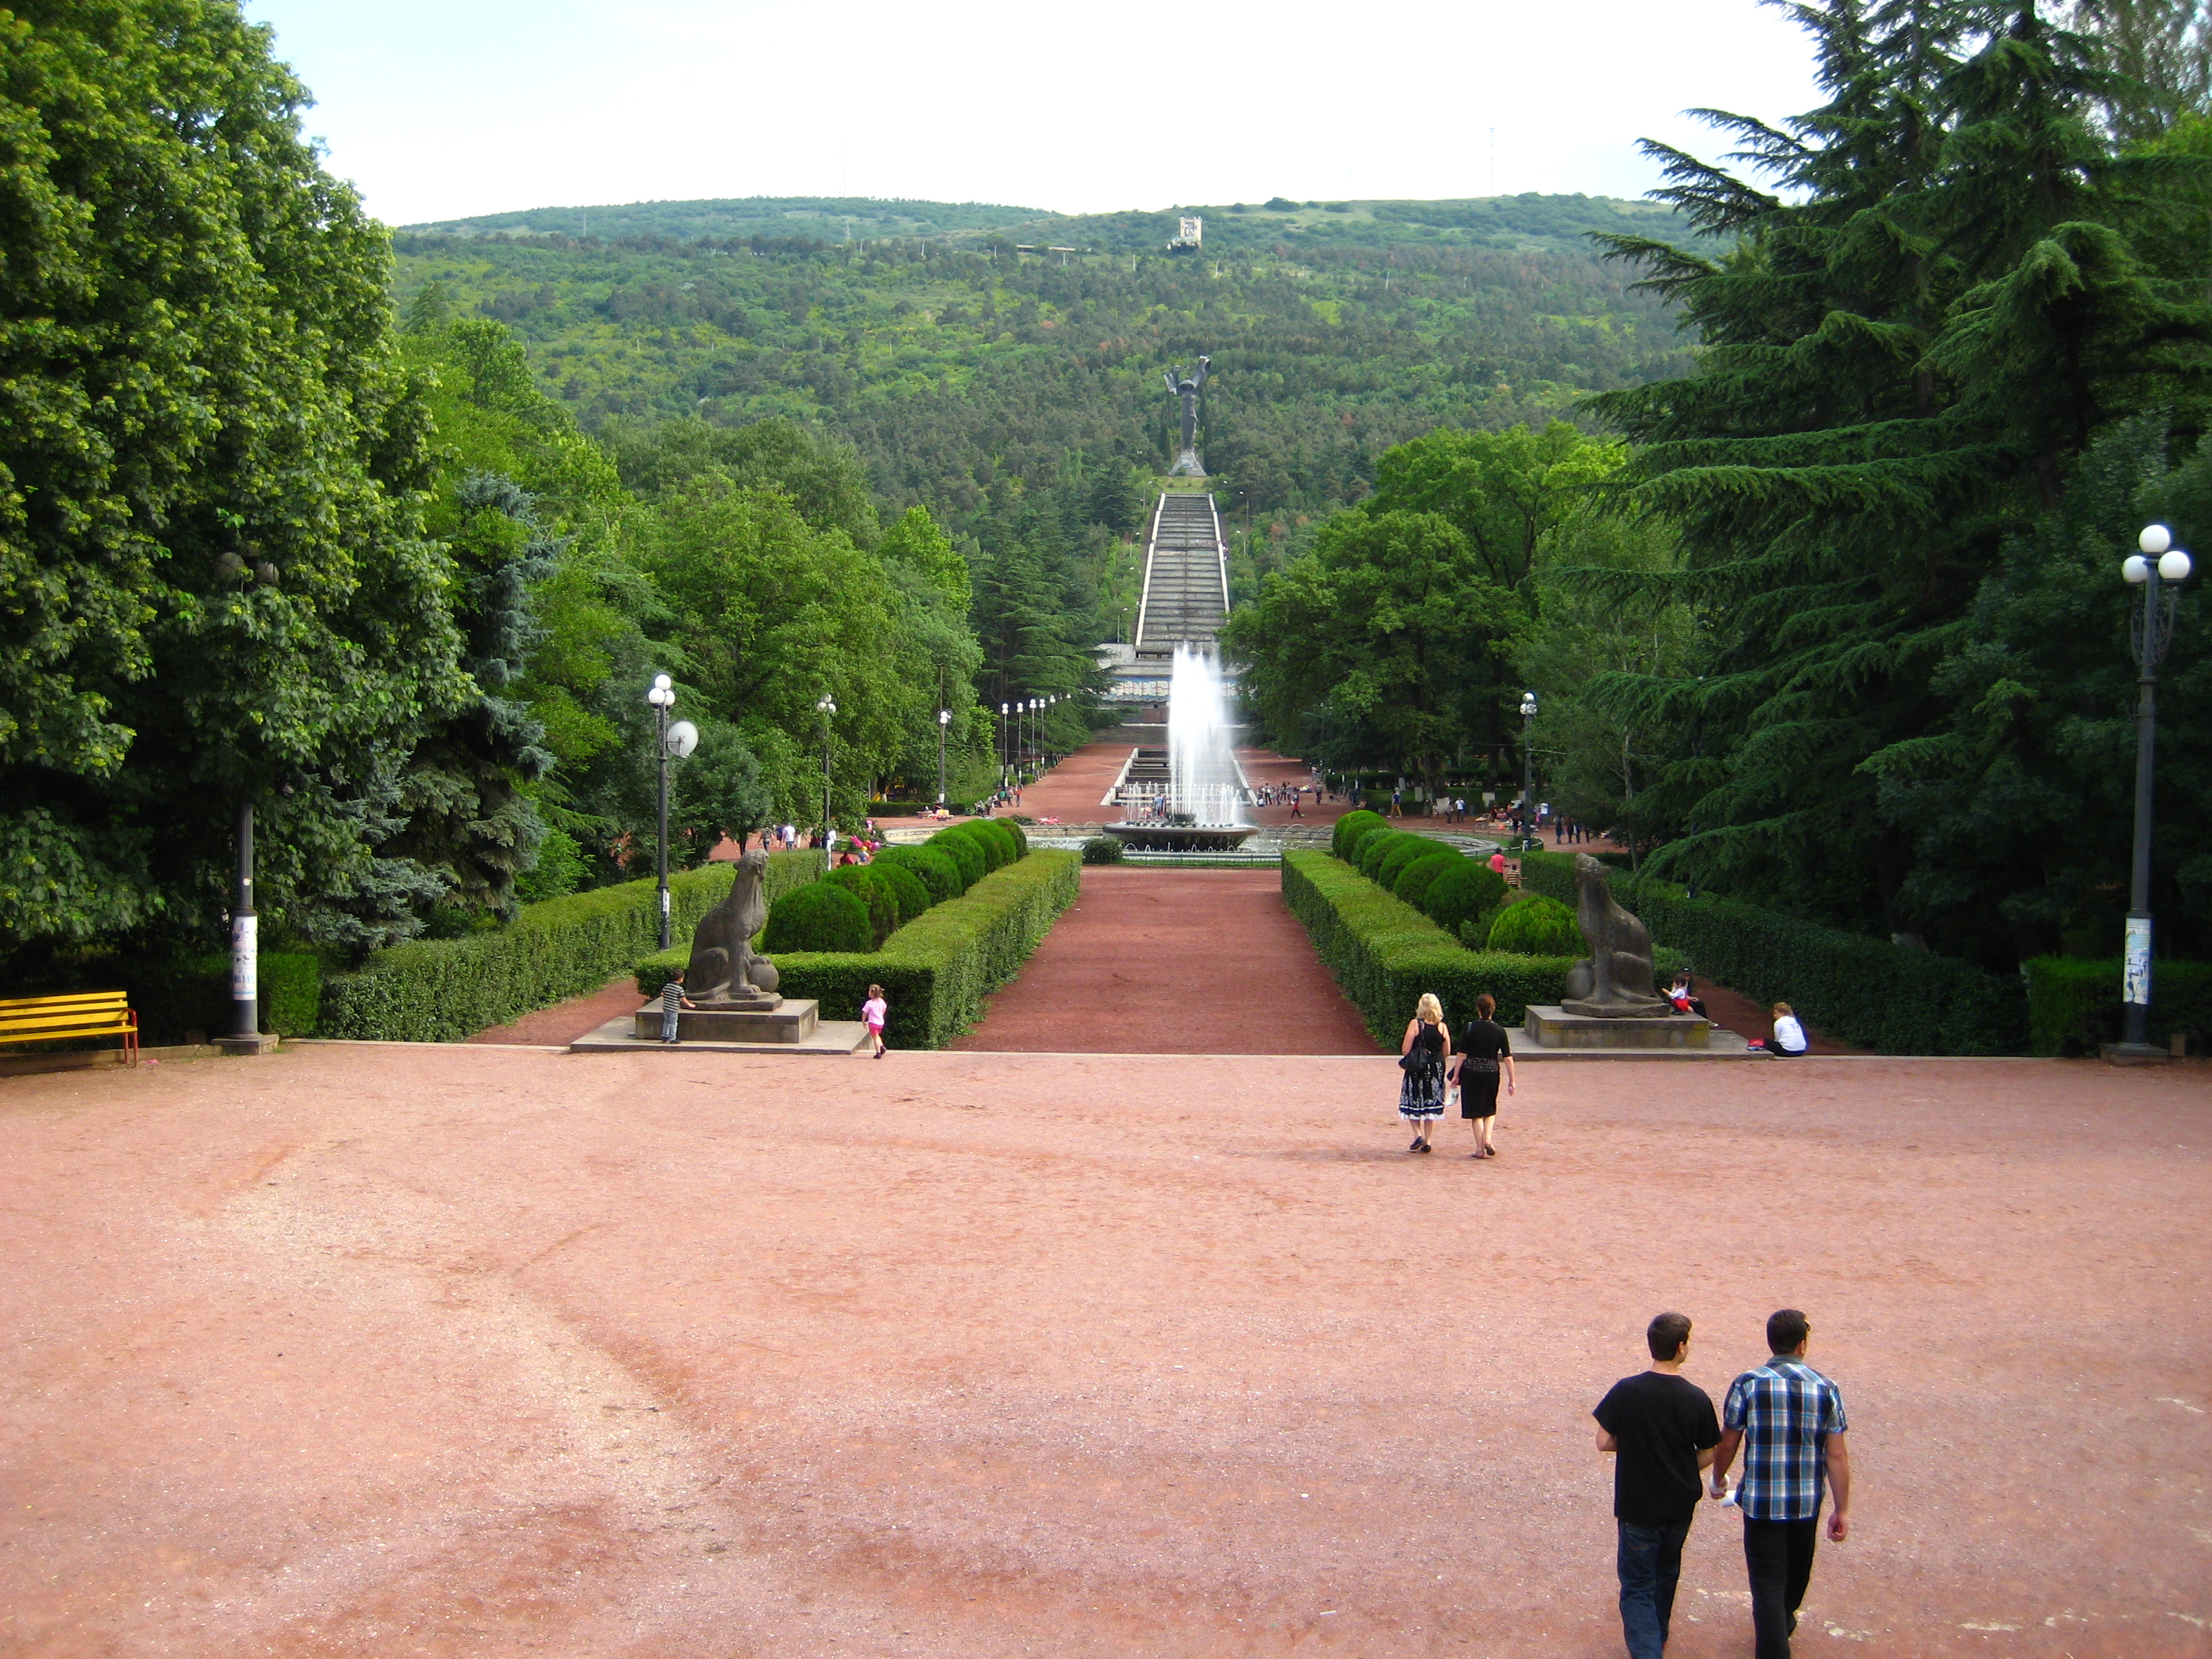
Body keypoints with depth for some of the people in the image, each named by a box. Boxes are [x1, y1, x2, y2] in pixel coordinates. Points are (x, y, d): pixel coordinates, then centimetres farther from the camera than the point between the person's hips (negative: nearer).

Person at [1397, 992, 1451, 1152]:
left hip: (1417, 1070, -3)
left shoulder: (1415, 1024, -12)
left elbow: (1405, 1050, -13)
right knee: (1432, 1104, 10)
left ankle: (1418, 1135, -4)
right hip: (1436, 1070, 3)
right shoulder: (1442, 1027, -2)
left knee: (1413, 1104, 11)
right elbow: (1447, 1053, 3)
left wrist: (1408, 1059, 8)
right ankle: (1427, 1141, 11)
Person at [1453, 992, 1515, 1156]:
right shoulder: (1499, 1030, -4)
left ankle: (1480, 1148, 7)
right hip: (1491, 1073, 1)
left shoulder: (1470, 1028, -7)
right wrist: (1511, 1081, 3)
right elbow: (1507, 1058, -3)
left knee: (1475, 1111, 9)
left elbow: (1462, 1054, -6)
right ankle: (1487, 1138, 2)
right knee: (1490, 1109, 22)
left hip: (1471, 1071, -1)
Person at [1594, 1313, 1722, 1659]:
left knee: (1637, 1586, 7)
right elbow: (1708, 1455, -4)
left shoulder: (1625, 1391, -16)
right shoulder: (1696, 1399, -14)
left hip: (1637, 1508, -2)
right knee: (1666, 1574, 26)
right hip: (1679, 1507, 2)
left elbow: (1603, 1442, -10)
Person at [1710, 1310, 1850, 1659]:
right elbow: (1837, 1456, -6)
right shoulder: (1825, 1388, -7)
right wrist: (1842, 1510, 2)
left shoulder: (1748, 1384, -11)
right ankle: (1784, 1623, 52)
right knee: (1796, 1573, 27)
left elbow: (1727, 1444, -5)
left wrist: (1718, 1480, 14)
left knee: (1768, 1582, 3)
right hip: (1807, 1503, 3)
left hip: (1761, 1501, -3)